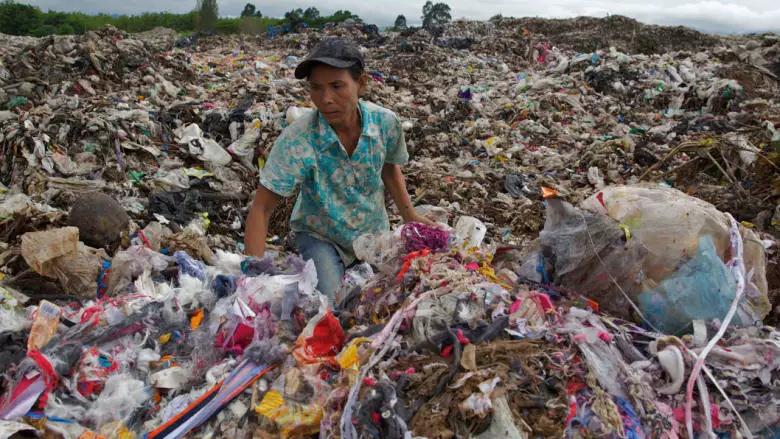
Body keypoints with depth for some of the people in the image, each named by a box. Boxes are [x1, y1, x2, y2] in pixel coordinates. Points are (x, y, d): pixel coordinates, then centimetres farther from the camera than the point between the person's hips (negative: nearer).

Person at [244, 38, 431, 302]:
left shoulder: (386, 122, -19)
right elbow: (262, 208, -25)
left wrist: (409, 214, -5)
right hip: (320, 237, -3)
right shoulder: (297, 140, -29)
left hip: (374, 232, 4)